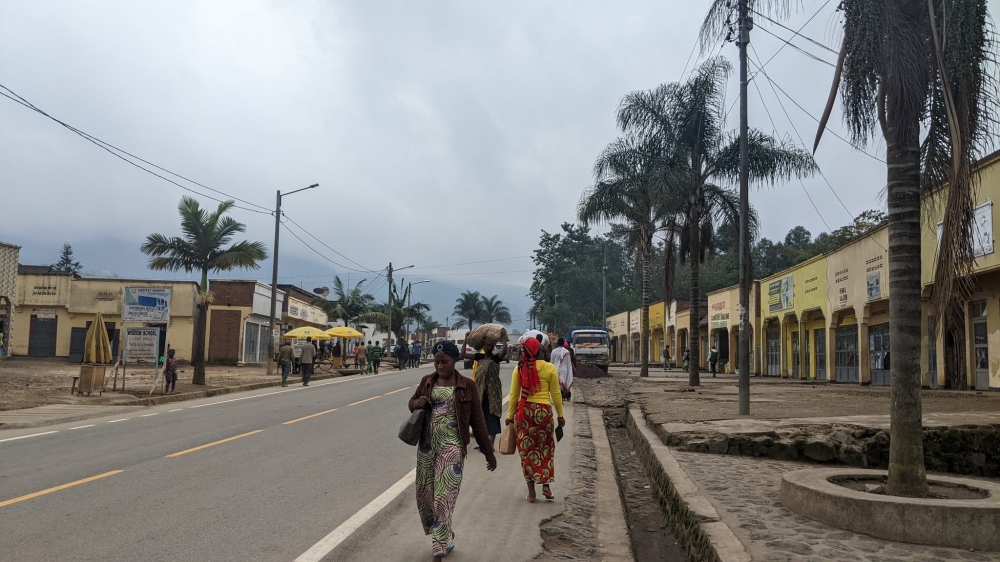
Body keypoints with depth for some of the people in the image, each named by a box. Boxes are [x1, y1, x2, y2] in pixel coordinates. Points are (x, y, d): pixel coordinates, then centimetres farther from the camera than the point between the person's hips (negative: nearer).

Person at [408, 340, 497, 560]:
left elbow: (478, 421, 0)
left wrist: (488, 452, 3)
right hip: (426, 445, 5)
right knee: (425, 495, 10)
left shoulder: (467, 386, -5)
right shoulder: (427, 382, 4)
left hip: (451, 447, -4)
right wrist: (417, 403, -8)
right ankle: (445, 536, 33)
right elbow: (411, 403, 18)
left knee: (443, 498, -6)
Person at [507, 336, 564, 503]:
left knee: (527, 450, 8)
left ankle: (531, 491, 11)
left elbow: (514, 395, 1)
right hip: (544, 410, -1)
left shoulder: (519, 369, -2)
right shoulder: (549, 368, -5)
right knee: (546, 448, 16)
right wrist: (560, 415, 9)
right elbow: (556, 394, -1)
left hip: (524, 411, 1)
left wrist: (510, 415, 11)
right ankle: (545, 485, 10)